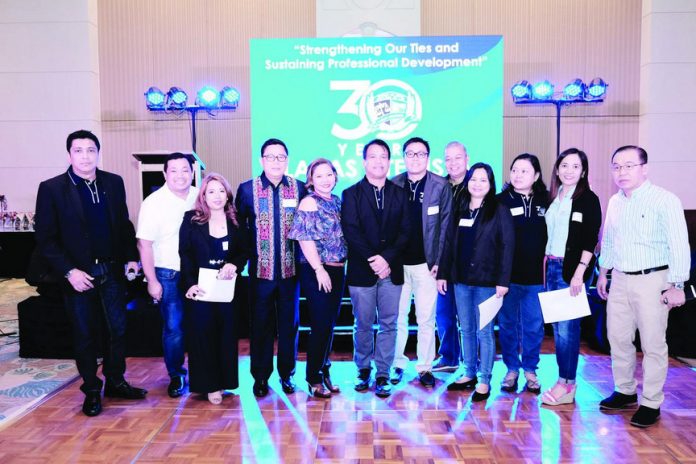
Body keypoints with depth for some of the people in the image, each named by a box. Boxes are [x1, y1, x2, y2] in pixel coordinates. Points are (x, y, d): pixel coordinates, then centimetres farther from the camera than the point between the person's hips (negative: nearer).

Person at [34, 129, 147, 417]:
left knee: (118, 329, 11)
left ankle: (116, 382, 30)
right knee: (85, 335, 10)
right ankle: (91, 390, 26)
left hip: (112, 270, 3)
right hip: (78, 274, -3)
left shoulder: (114, 183, 3)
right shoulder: (51, 188, -7)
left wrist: (131, 257, 5)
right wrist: (69, 271, -15)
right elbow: (45, 239, -7)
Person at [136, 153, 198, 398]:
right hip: (169, 275, -3)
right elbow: (144, 243, -9)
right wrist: (152, 281, -9)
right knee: (173, 327, 1)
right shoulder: (153, 202, -10)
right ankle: (176, 375, 22)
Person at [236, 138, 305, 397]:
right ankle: (260, 376, 24)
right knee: (261, 324, 9)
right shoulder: (247, 189, -2)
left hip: (290, 269, 1)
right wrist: (250, 251, 0)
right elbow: (239, 224, 5)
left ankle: (287, 374, 27)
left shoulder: (299, 188, 0)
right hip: (261, 270, -1)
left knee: (289, 324, 11)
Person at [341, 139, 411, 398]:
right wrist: (373, 260, -14)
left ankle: (382, 375, 15)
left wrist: (387, 258, -11)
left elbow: (405, 232, 2)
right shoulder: (351, 194, 4)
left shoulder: (399, 194, 10)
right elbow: (351, 231, -6)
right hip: (362, 270, -1)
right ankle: (363, 370, 25)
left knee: (388, 325, 4)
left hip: (392, 270, 2)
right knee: (363, 326, 8)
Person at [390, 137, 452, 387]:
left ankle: (425, 367, 21)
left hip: (426, 263, -1)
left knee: (426, 319, 7)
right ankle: (397, 364, 24)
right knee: (397, 317, 9)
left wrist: (439, 260, -6)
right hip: (398, 263, 1)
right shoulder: (393, 185, 4)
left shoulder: (441, 186, 0)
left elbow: (445, 225, -1)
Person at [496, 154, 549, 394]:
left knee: (534, 325, 10)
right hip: (506, 275, -1)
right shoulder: (501, 201, -2)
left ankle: (530, 370, 26)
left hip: (536, 276, 1)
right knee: (507, 324, 9)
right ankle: (512, 369, 25)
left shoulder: (545, 202, 4)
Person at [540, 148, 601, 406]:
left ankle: (567, 384, 7)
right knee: (557, 326, 10)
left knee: (567, 327, -3)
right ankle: (565, 382, 20)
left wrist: (579, 272, -17)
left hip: (572, 268, -6)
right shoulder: (553, 198, 13)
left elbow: (591, 239, -11)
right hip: (552, 266, 7)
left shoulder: (588, 199, -5)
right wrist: (545, 264, 11)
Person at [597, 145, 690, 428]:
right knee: (617, 338, 13)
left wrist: (676, 286, -14)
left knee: (653, 344, 2)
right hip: (620, 279, 6)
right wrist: (603, 273, 19)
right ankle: (625, 392, 29)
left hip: (651, 280, -6)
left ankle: (651, 404, 16)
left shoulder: (664, 200, -12)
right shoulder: (615, 202, 8)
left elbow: (679, 245, -13)